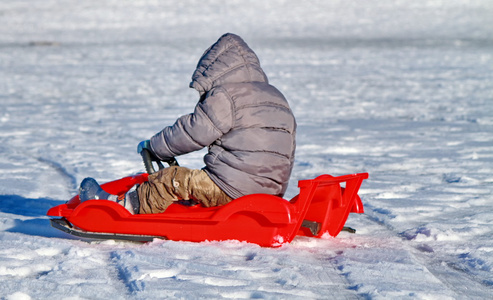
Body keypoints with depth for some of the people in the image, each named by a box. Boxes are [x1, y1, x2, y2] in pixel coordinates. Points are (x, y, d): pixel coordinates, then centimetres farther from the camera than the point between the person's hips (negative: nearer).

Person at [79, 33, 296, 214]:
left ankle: (126, 204, 6)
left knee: (172, 180, -4)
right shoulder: (276, 97, 20)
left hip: (232, 189, -9)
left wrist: (152, 146, 11)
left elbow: (193, 132, -4)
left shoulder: (225, 94, -7)